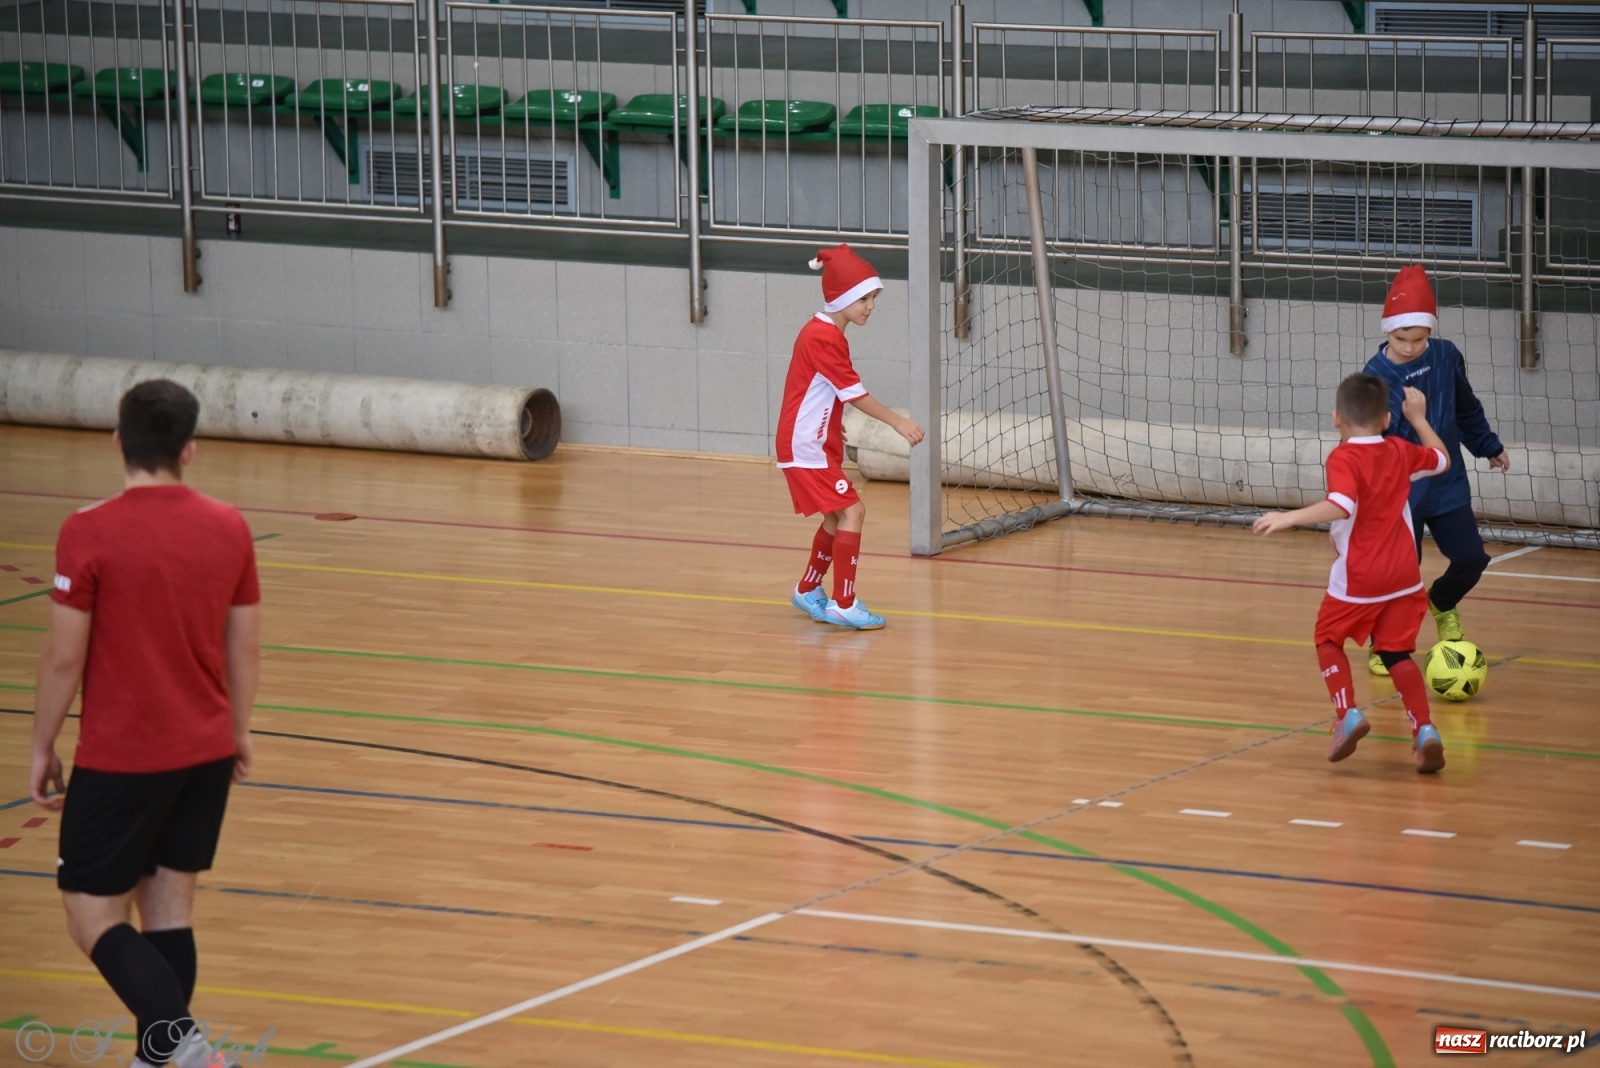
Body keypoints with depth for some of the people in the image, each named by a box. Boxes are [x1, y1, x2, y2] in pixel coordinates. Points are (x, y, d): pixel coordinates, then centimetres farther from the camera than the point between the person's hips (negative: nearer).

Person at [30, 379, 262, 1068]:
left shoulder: (89, 533, -15)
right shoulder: (228, 528, -1)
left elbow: (64, 657, -12)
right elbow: (246, 648, 7)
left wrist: (42, 747, 1)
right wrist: (237, 730, 22)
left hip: (120, 759, -5)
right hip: (206, 753, 5)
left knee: (95, 917, 2)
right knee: (169, 911, 13)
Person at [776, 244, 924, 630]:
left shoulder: (824, 332, 11)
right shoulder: (824, 338, -20)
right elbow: (854, 392, -22)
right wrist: (897, 421, -22)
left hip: (819, 443, 11)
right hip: (806, 447, -11)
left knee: (837, 517, 19)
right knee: (852, 511, -15)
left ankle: (808, 590, 34)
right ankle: (844, 604, -16)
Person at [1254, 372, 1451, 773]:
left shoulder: (1344, 458, -11)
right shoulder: (1401, 452, 8)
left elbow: (1340, 506, -28)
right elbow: (1441, 459, 28)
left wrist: (1290, 518, -29)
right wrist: (1418, 418, 37)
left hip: (1358, 578, -5)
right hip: (1404, 576, 5)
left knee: (1329, 638, 17)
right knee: (1396, 653, 11)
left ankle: (1348, 714, -2)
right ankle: (1425, 730, -7)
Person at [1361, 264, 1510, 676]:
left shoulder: (1446, 357, -4)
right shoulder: (1376, 375, -18)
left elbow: (1467, 409, 14)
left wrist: (1490, 447, 23)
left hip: (1448, 484, 4)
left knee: (1470, 558, 3)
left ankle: (1442, 603, 37)